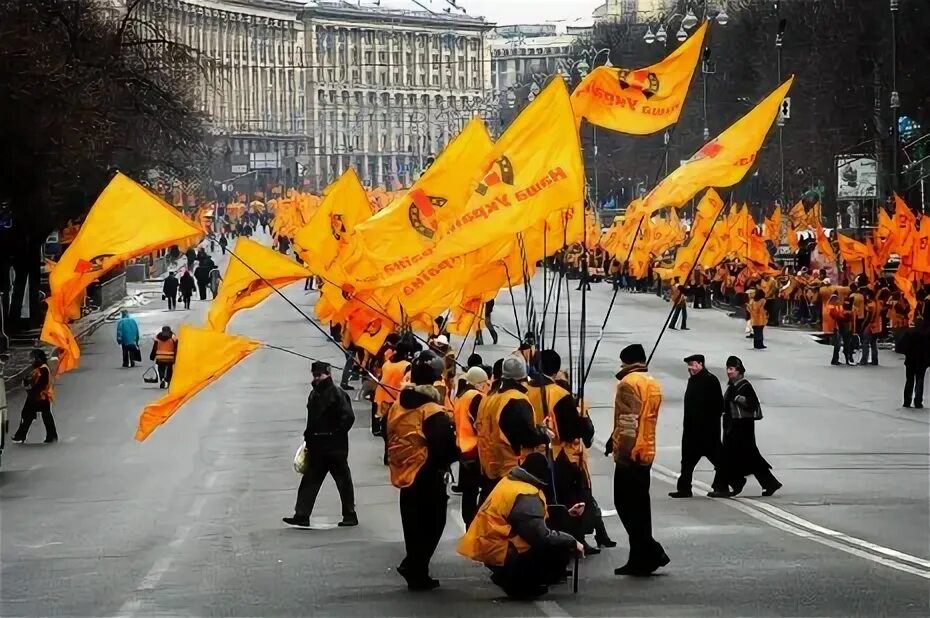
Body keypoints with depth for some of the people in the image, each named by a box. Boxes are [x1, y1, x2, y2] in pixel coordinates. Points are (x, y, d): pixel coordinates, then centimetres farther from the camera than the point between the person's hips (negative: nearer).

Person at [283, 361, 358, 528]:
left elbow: (348, 417, -17)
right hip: (317, 447, 8)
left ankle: (350, 515, 12)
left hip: (335, 447, -8)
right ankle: (301, 516, 4)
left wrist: (336, 434, -15)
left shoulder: (337, 394, -12)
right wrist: (309, 437, 13)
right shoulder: (314, 394, 13)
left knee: (343, 481, 3)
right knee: (309, 481, 4)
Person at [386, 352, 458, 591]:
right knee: (431, 524, 3)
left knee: (414, 524, 16)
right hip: (428, 475, -7)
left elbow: (390, 438, 11)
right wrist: (455, 454, -2)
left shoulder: (398, 406, 3)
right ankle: (416, 570, -3)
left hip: (405, 473, 7)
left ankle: (415, 571, 21)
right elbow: (445, 447, -21)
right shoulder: (434, 412, -19)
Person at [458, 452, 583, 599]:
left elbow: (534, 523, 20)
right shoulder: (526, 497, -19)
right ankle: (518, 583, -4)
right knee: (562, 549, -12)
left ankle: (510, 578, 12)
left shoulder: (509, 482, 10)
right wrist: (572, 542, -12)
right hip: (499, 553, -10)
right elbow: (542, 537, -25)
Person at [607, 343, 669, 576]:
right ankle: (640, 560, 13)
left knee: (626, 505, -5)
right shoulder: (653, 384, 15)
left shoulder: (628, 383, -11)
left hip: (631, 453, -9)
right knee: (639, 506, 12)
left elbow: (628, 421, -19)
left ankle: (652, 552, -10)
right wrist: (615, 441, 20)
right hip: (647, 452, 9)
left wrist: (622, 451, -18)